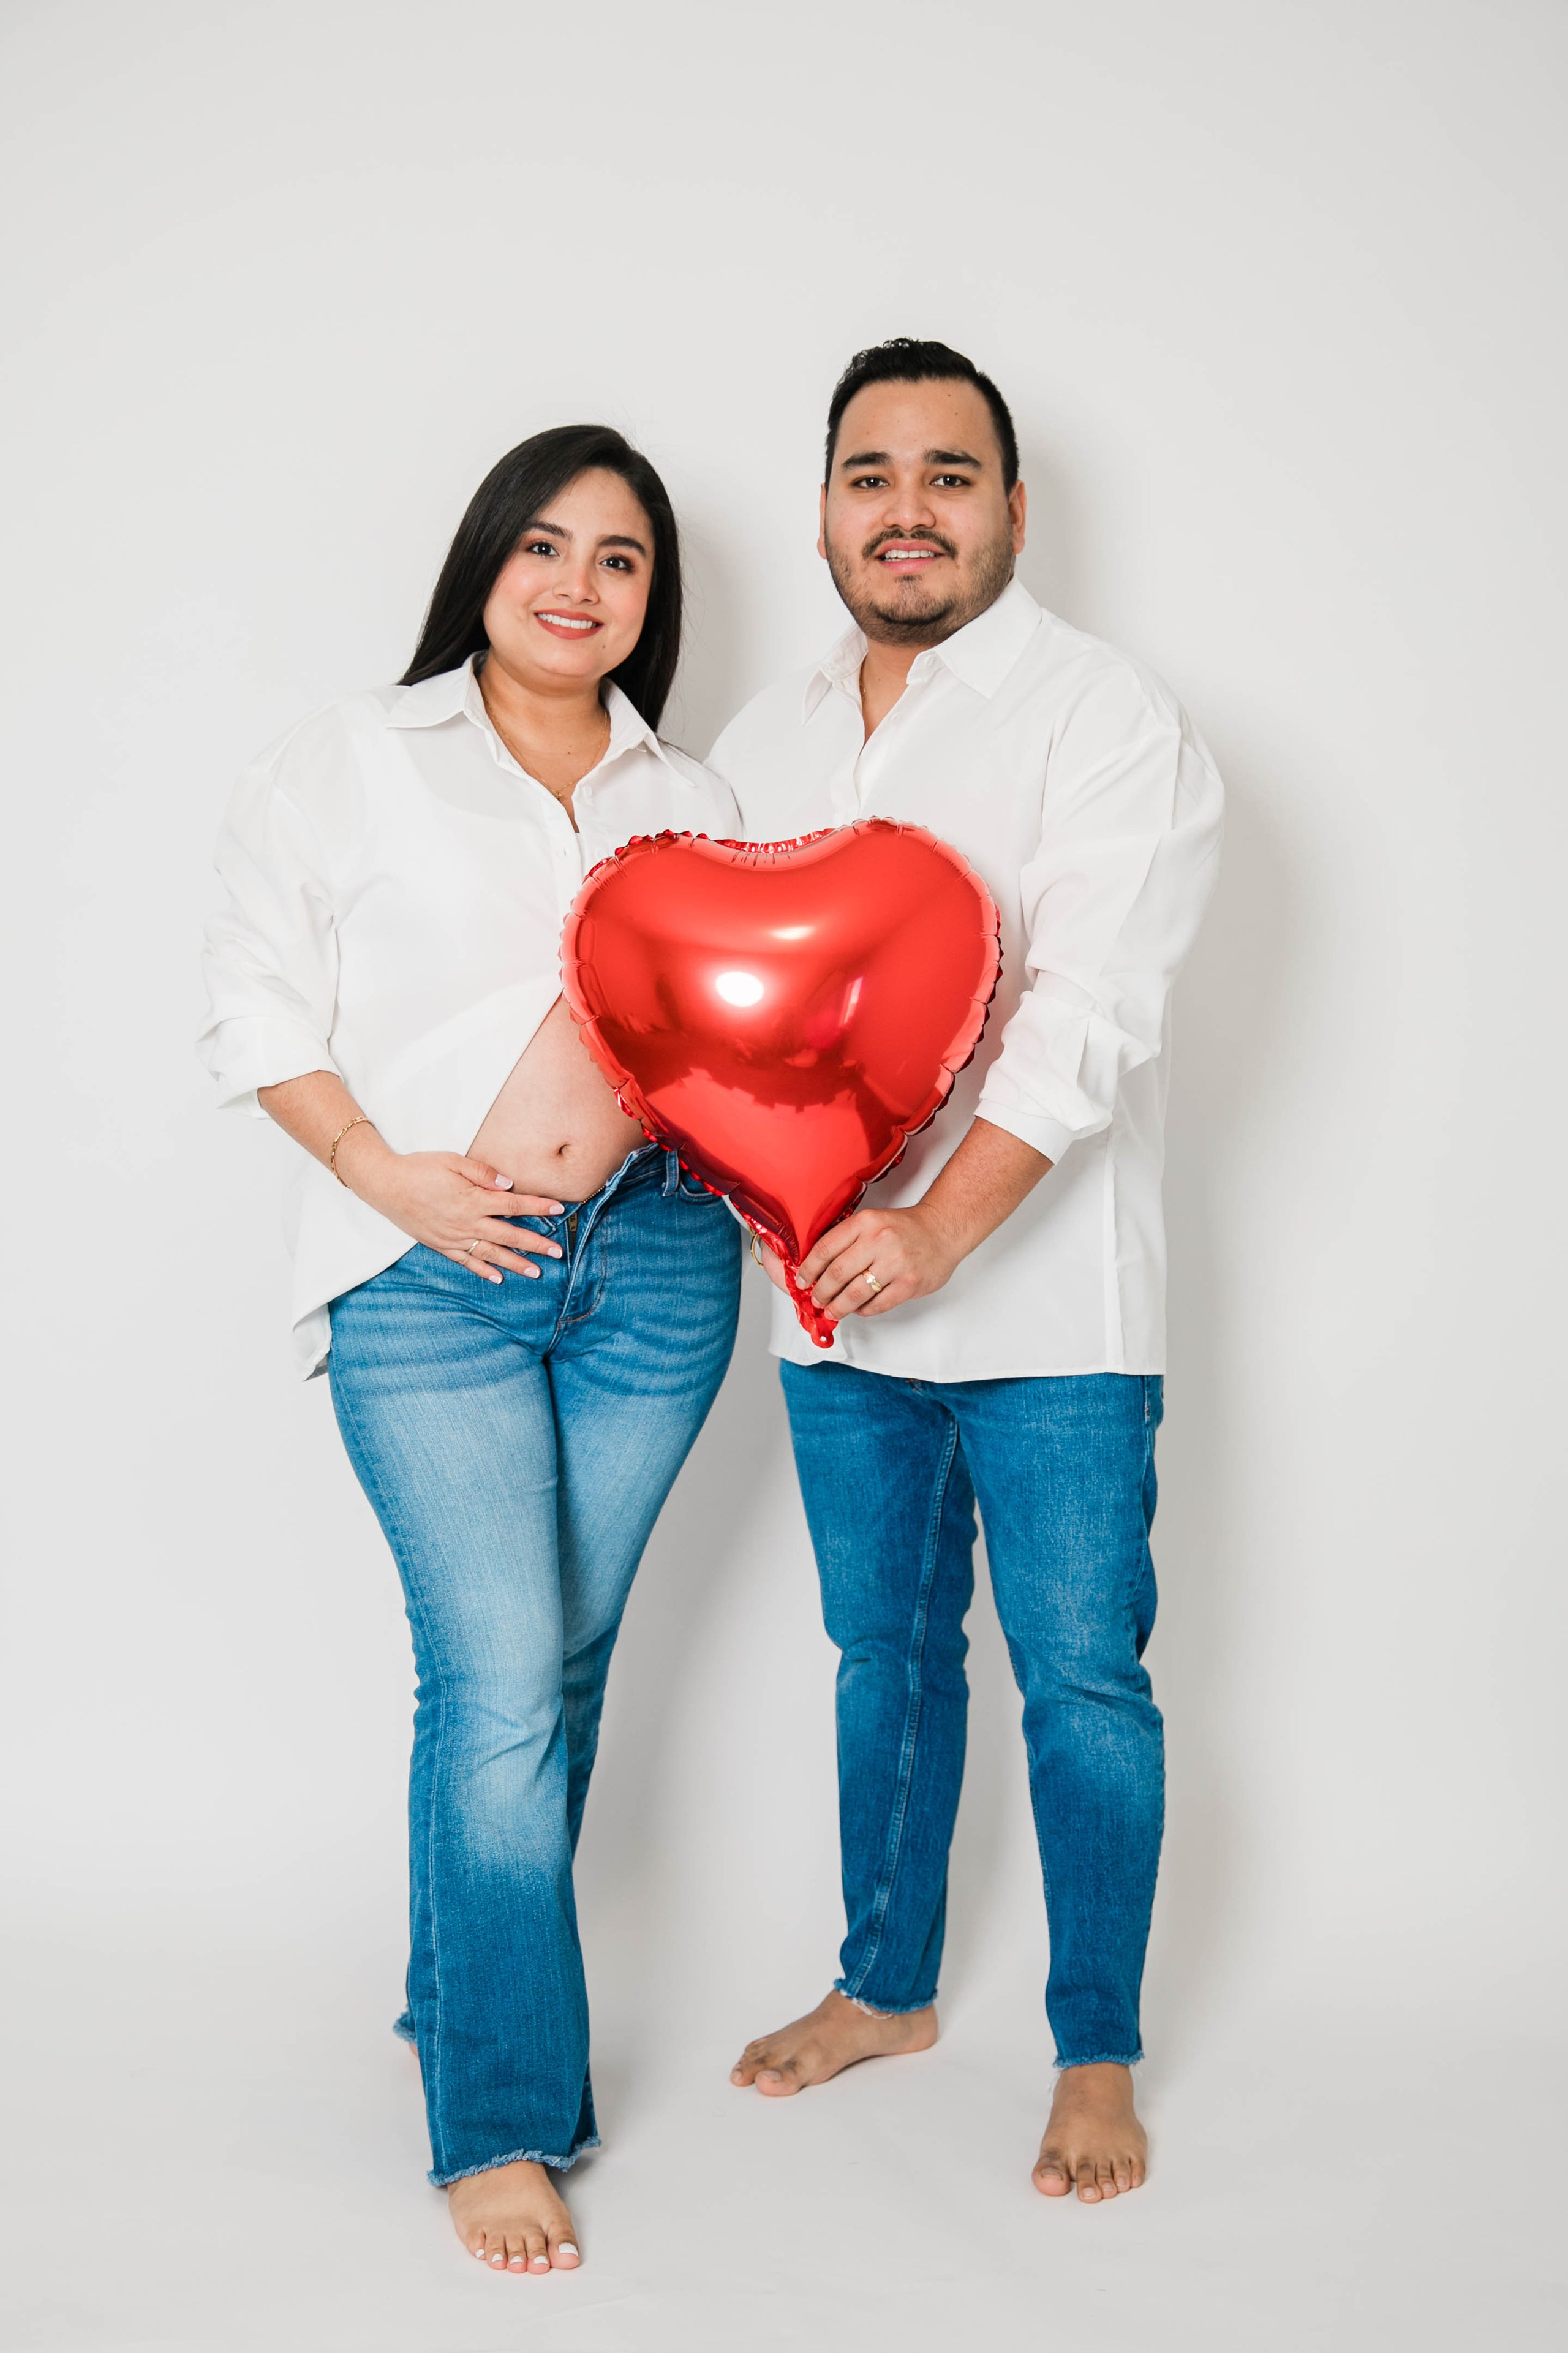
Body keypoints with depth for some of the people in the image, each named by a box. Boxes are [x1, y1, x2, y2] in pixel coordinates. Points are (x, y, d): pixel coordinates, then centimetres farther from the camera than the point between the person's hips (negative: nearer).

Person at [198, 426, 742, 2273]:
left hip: (653, 1264, 4)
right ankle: (501, 2117, 4)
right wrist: (381, 1169, -10)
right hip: (430, 1276, -4)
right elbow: (259, 1002, 3)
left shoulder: (686, 798, 16)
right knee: (498, 1687, -9)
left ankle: (460, 1997, 31)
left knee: (558, 1669, 11)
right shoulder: (350, 762, 6)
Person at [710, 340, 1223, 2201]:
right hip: (835, 1283, 6)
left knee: (1080, 1674, 1)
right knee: (884, 1648, 17)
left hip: (1043, 1293, -5)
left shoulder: (1104, 719, -8)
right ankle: (887, 1986, 34)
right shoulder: (765, 741, 12)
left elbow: (1088, 1012, -18)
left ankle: (1098, 2055, 17)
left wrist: (938, 1227, -28)